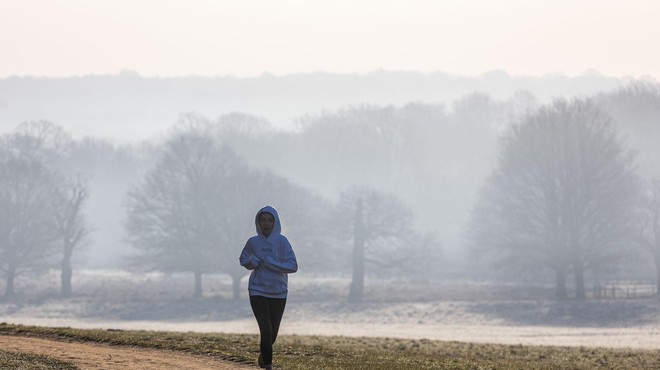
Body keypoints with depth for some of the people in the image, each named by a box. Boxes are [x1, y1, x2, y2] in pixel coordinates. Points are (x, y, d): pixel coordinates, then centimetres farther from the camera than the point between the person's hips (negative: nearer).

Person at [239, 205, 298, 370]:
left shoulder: (282, 241, -8)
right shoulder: (253, 242, -2)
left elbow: (293, 266, -13)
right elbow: (243, 259, 14)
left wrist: (271, 263, -22)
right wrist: (251, 262, -9)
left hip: (278, 293, 1)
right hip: (257, 291, -1)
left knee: (273, 332, 13)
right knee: (266, 330, -15)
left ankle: (263, 356, 43)